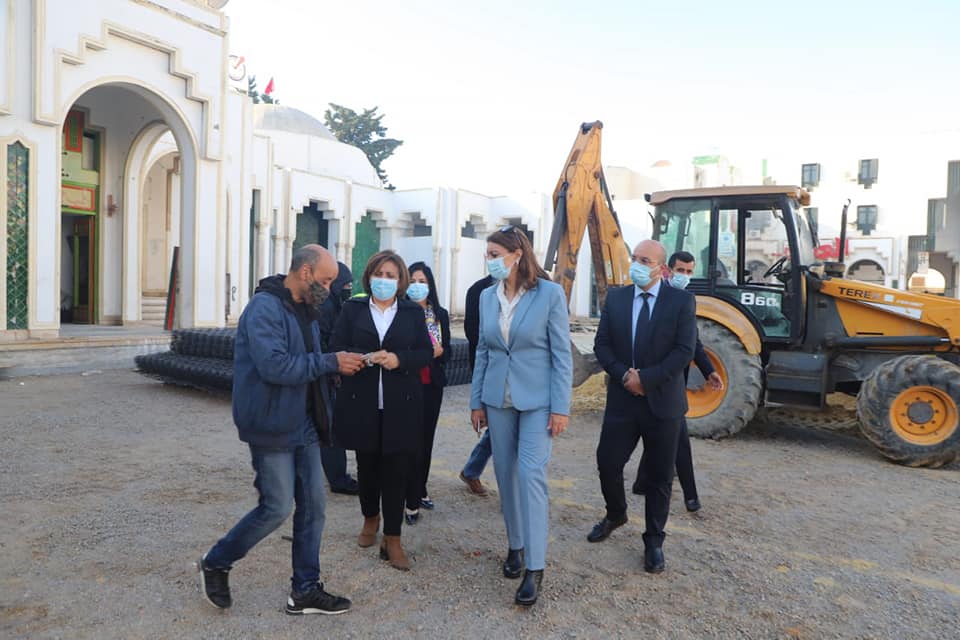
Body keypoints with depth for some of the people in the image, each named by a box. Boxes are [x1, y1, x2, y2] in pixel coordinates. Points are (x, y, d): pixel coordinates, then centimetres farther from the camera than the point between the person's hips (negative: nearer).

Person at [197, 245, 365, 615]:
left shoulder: (304, 310, 13)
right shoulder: (265, 307, -17)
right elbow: (274, 365, -28)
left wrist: (336, 364, 4)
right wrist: (330, 363, -23)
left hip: (303, 427, 9)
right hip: (272, 428, -9)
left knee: (313, 505, 9)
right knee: (277, 508, -2)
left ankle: (305, 590, 22)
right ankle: (215, 564, 24)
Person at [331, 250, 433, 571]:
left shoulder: (413, 312, 6)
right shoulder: (352, 309, 6)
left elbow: (426, 352, 2)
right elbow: (337, 348, -1)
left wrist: (399, 359, -16)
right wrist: (366, 358, -18)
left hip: (400, 404, -1)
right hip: (362, 403, 1)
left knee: (396, 470, 0)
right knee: (367, 465, 14)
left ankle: (392, 539, 10)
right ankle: (370, 519, 39)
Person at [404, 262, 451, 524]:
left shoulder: (440, 314, 7)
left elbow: (447, 350, 9)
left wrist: (439, 350, -11)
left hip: (432, 384, 5)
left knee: (426, 438, 14)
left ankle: (420, 490, 29)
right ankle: (412, 501, 5)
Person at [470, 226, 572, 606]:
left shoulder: (550, 293, -10)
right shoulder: (487, 296, 4)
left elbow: (562, 354, -9)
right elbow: (482, 352, 10)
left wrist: (560, 407, -12)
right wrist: (477, 401, 9)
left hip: (537, 400, -4)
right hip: (498, 399, 5)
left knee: (531, 474, -8)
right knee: (506, 473, 11)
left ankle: (535, 567, 1)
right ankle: (515, 545, 30)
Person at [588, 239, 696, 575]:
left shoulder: (681, 300, -4)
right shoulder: (615, 297, 5)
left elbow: (684, 351, -11)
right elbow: (602, 344, 2)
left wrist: (646, 378, -17)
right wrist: (625, 374, -13)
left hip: (662, 401, -2)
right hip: (622, 399, 2)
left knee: (660, 476, 8)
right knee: (607, 463, 6)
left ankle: (654, 541, 25)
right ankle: (615, 515, 36)